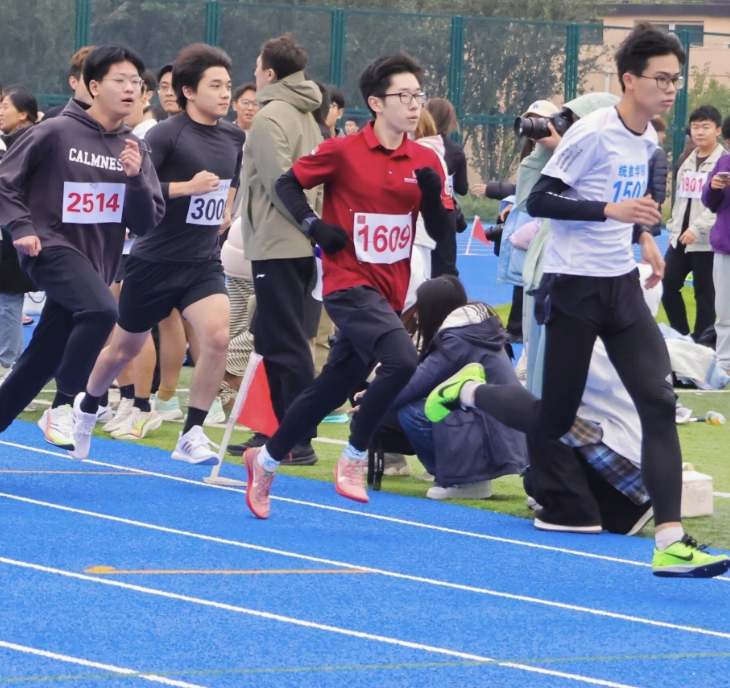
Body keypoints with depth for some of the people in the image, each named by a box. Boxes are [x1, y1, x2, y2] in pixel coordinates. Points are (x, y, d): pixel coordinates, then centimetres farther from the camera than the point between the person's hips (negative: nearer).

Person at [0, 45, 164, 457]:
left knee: (44, 358, 7)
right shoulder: (56, 134, -7)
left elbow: (147, 224, 4)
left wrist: (136, 177, -11)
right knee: (101, 310, -31)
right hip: (53, 248, -5)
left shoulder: (133, 149, 6)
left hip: (98, 262, 5)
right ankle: (66, 407, -18)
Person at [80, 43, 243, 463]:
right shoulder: (167, 134, -15)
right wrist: (187, 187, -27)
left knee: (217, 337, -20)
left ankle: (192, 435, -11)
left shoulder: (234, 137, 4)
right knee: (126, 347, 12)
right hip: (156, 260, -4)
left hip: (204, 262, 4)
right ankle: (85, 409, 40)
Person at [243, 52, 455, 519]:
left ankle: (267, 459, 31)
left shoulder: (425, 162, 5)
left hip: (390, 294, 6)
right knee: (402, 359, -28)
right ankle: (354, 458, -11)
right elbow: (288, 184, 4)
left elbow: (443, 233, 4)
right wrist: (315, 225, -11)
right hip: (349, 284, -6)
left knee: (335, 387, 12)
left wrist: (433, 195, -14)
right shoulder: (343, 151, -7)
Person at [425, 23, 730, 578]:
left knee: (660, 403, -10)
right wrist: (610, 210, -26)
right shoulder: (591, 134, -17)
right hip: (574, 288, -7)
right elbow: (538, 201, -18)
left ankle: (670, 542, -13)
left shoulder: (648, 140, 8)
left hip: (622, 287, 7)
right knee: (551, 422, 2)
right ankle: (466, 391, 31)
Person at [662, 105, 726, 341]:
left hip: (707, 241, -7)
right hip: (680, 239, 7)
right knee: (667, 285, 7)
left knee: (705, 295, -1)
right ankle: (681, 336, 20)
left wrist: (697, 228, -22)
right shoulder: (688, 162, 15)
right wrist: (673, 229, 17)